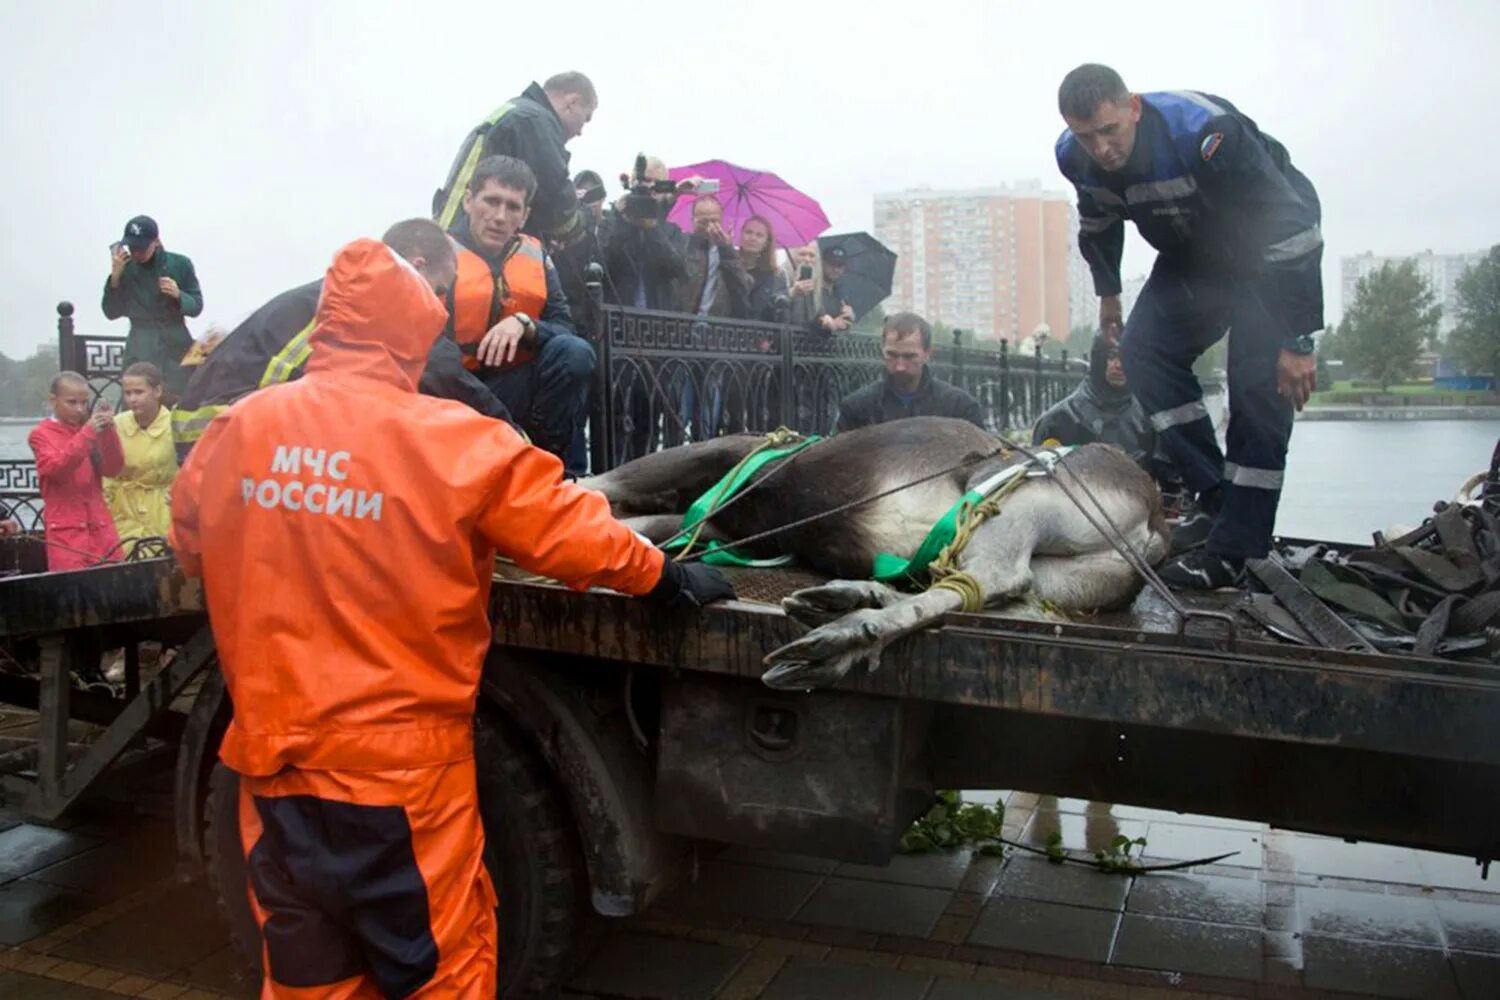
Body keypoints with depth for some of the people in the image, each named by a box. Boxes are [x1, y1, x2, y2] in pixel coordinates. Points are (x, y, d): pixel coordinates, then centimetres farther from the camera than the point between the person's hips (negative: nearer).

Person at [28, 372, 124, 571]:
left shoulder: (90, 429, 10)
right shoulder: (41, 434, 1)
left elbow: (113, 469, 0)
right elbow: (55, 468, -17)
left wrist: (108, 432, -14)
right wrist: (87, 434, -25)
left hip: (100, 527, 4)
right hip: (66, 530, -3)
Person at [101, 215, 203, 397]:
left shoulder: (180, 264, 2)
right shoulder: (126, 269, 3)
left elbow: (196, 306, 7)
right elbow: (111, 313, 2)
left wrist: (178, 295, -14)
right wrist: (115, 276, -8)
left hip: (176, 344, 0)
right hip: (140, 349, 0)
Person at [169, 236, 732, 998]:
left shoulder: (235, 431, -3)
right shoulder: (452, 441, -15)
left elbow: (191, 548, 13)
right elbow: (573, 534, -10)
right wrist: (666, 578, 5)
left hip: (272, 761, 5)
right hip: (398, 769, -4)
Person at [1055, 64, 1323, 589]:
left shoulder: (1203, 132, -37)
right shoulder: (1076, 156, -16)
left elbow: (1290, 229, -33)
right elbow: (1096, 224, 9)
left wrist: (1297, 341, -33)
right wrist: (1108, 293, 19)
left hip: (1272, 244, -6)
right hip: (1191, 255, 7)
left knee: (1260, 379, -18)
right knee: (1144, 348, -11)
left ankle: (1233, 549, -15)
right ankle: (1215, 500, -2)